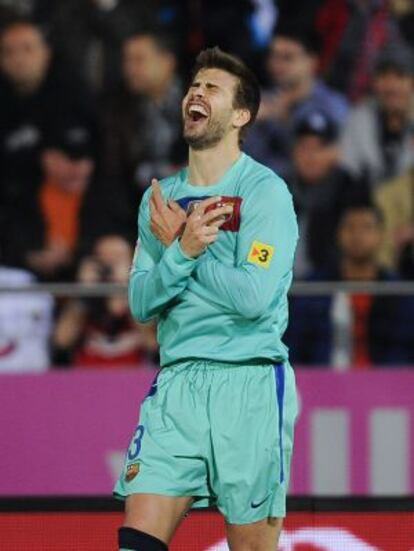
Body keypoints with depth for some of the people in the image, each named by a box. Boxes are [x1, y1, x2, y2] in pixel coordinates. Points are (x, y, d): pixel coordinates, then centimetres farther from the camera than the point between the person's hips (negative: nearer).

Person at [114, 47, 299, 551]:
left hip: (249, 382, -5)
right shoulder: (161, 199, 14)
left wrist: (178, 244, -6)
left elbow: (254, 296, -16)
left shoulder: (264, 191, -4)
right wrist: (182, 251, -11)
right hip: (176, 380, 5)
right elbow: (140, 303, 7)